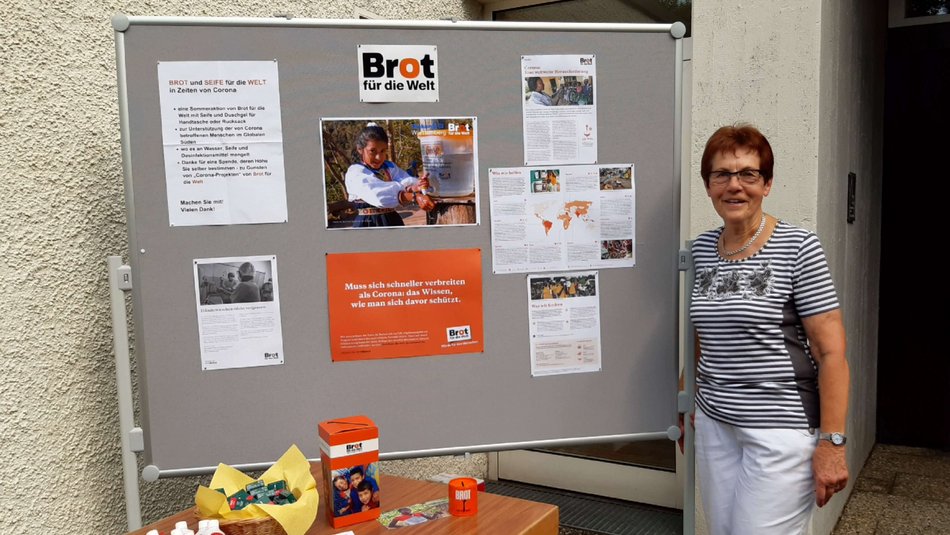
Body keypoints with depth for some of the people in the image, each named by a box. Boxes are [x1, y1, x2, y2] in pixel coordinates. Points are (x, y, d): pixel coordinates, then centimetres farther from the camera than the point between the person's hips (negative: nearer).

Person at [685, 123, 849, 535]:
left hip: (781, 429, -5)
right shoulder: (703, 249, 5)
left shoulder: (798, 248, -11)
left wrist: (831, 442, -14)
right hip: (714, 424, 5)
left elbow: (831, 352, -12)